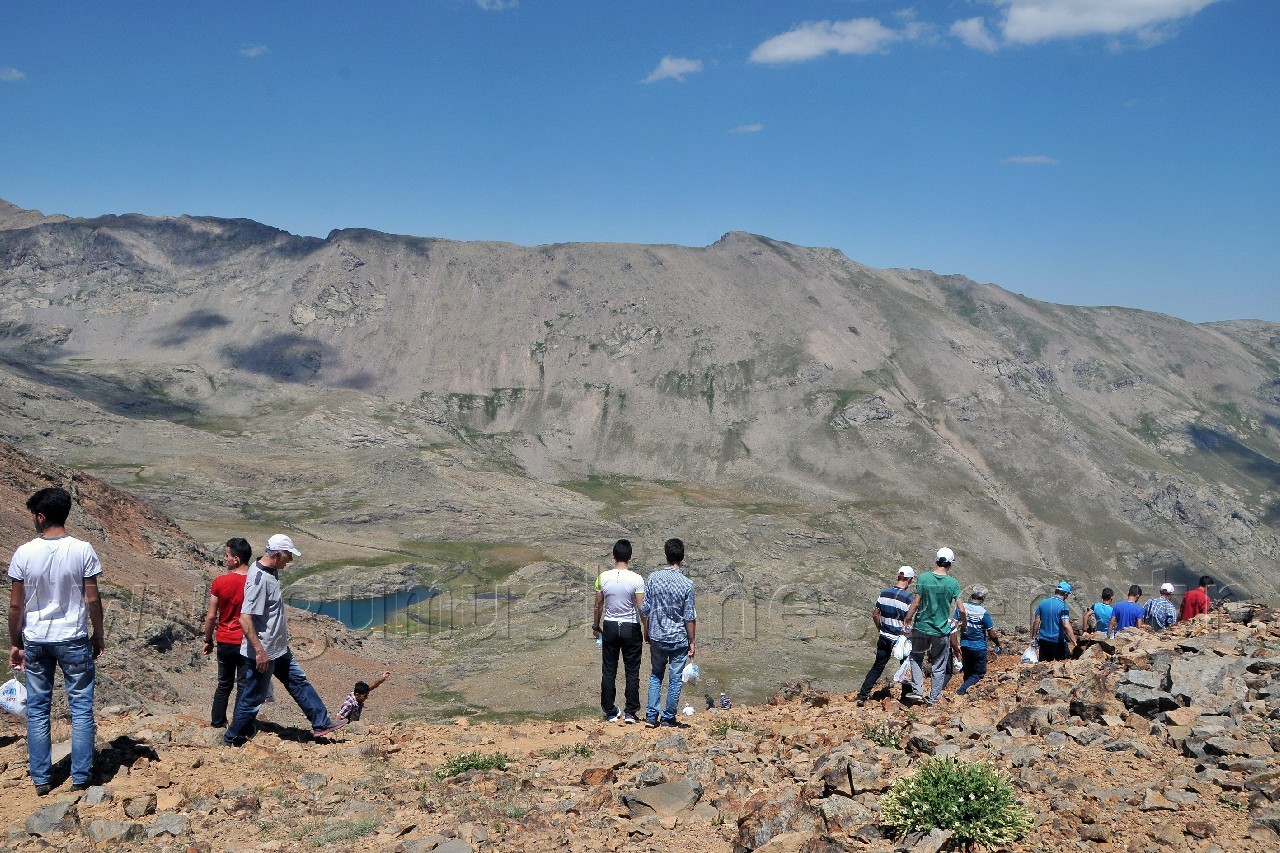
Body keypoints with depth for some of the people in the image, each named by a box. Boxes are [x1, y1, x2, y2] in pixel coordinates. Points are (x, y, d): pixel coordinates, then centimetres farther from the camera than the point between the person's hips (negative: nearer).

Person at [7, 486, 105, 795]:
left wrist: (14, 643, 9)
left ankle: (41, 779, 17)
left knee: (37, 710, 13)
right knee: (81, 709, 7)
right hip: (74, 640, -1)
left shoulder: (24, 553, -8)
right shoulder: (83, 550, -11)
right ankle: (80, 777, 10)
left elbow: (15, 605, -3)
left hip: (35, 642, 1)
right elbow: (92, 600, -7)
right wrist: (98, 636, 6)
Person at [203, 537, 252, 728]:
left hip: (224, 641, 2)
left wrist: (208, 640, 10)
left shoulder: (220, 581, -10)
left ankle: (218, 722, 25)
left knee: (224, 684, 18)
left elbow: (211, 616, -4)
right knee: (244, 687, 8)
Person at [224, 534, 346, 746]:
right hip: (263, 653, -10)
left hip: (278, 649, 10)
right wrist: (259, 651, -28)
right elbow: (245, 619, -30)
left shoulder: (270, 571, 4)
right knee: (253, 698, 4)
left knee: (299, 681, 17)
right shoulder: (259, 579, -27)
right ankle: (232, 740, 21)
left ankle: (321, 723, 26)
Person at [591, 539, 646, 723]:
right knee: (632, 671, 8)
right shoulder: (636, 579, -14)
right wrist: (646, 630, 0)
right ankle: (630, 712, 10)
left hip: (610, 627, 2)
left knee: (609, 671, 10)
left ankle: (610, 712, 15)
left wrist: (596, 626, 17)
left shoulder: (603, 577, -6)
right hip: (631, 628, -2)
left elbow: (598, 606, 2)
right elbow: (641, 609, -12)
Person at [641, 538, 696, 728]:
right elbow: (689, 618, -10)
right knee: (675, 679, 10)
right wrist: (692, 642, 0)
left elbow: (645, 610, -2)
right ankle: (668, 717, 17)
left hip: (657, 637, 2)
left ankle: (651, 716, 14)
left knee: (655, 676, 18)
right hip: (679, 639, -2)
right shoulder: (687, 584, -13)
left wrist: (647, 632, 14)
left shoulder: (653, 578, -7)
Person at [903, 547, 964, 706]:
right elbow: (961, 609, -9)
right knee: (939, 666, 15)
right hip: (942, 630, 0)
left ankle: (917, 691, 12)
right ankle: (933, 698, 20)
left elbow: (916, 603, -10)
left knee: (916, 657, 22)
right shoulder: (953, 583, -9)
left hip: (922, 627, 0)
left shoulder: (923, 578, -11)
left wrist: (907, 619, 3)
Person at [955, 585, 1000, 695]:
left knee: (968, 672, 21)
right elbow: (992, 634, -9)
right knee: (979, 673, 7)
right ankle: (962, 690, -12)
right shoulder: (983, 613, -15)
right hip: (979, 648, -4)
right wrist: (998, 644, 10)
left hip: (965, 646, 4)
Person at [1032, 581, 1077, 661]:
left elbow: (1036, 622, 2)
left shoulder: (1042, 603, 4)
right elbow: (1066, 625, -22)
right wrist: (1075, 643, -24)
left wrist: (1035, 637, 10)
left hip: (1043, 641, 5)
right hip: (1058, 642, -5)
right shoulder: (1064, 606, -11)